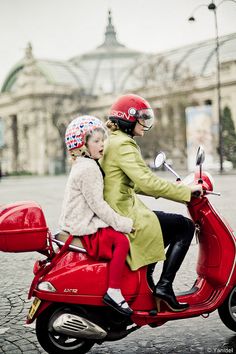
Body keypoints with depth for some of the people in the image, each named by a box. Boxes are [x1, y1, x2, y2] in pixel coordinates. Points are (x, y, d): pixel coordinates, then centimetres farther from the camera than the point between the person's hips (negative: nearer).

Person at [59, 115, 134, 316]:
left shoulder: (86, 165, 19)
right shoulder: (88, 168, -15)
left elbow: (96, 202, 22)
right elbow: (97, 204, -20)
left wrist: (120, 221, 18)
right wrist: (121, 223, -17)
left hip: (80, 223, 11)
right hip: (84, 229, -11)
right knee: (121, 240, -23)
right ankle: (113, 292, -21)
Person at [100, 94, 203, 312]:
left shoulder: (110, 142, 16)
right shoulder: (123, 145, -16)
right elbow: (147, 183, -26)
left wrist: (173, 188, 18)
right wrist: (186, 190, -16)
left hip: (115, 214, 10)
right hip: (126, 218, -10)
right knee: (185, 227, -2)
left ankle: (146, 279, 24)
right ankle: (164, 286, -2)